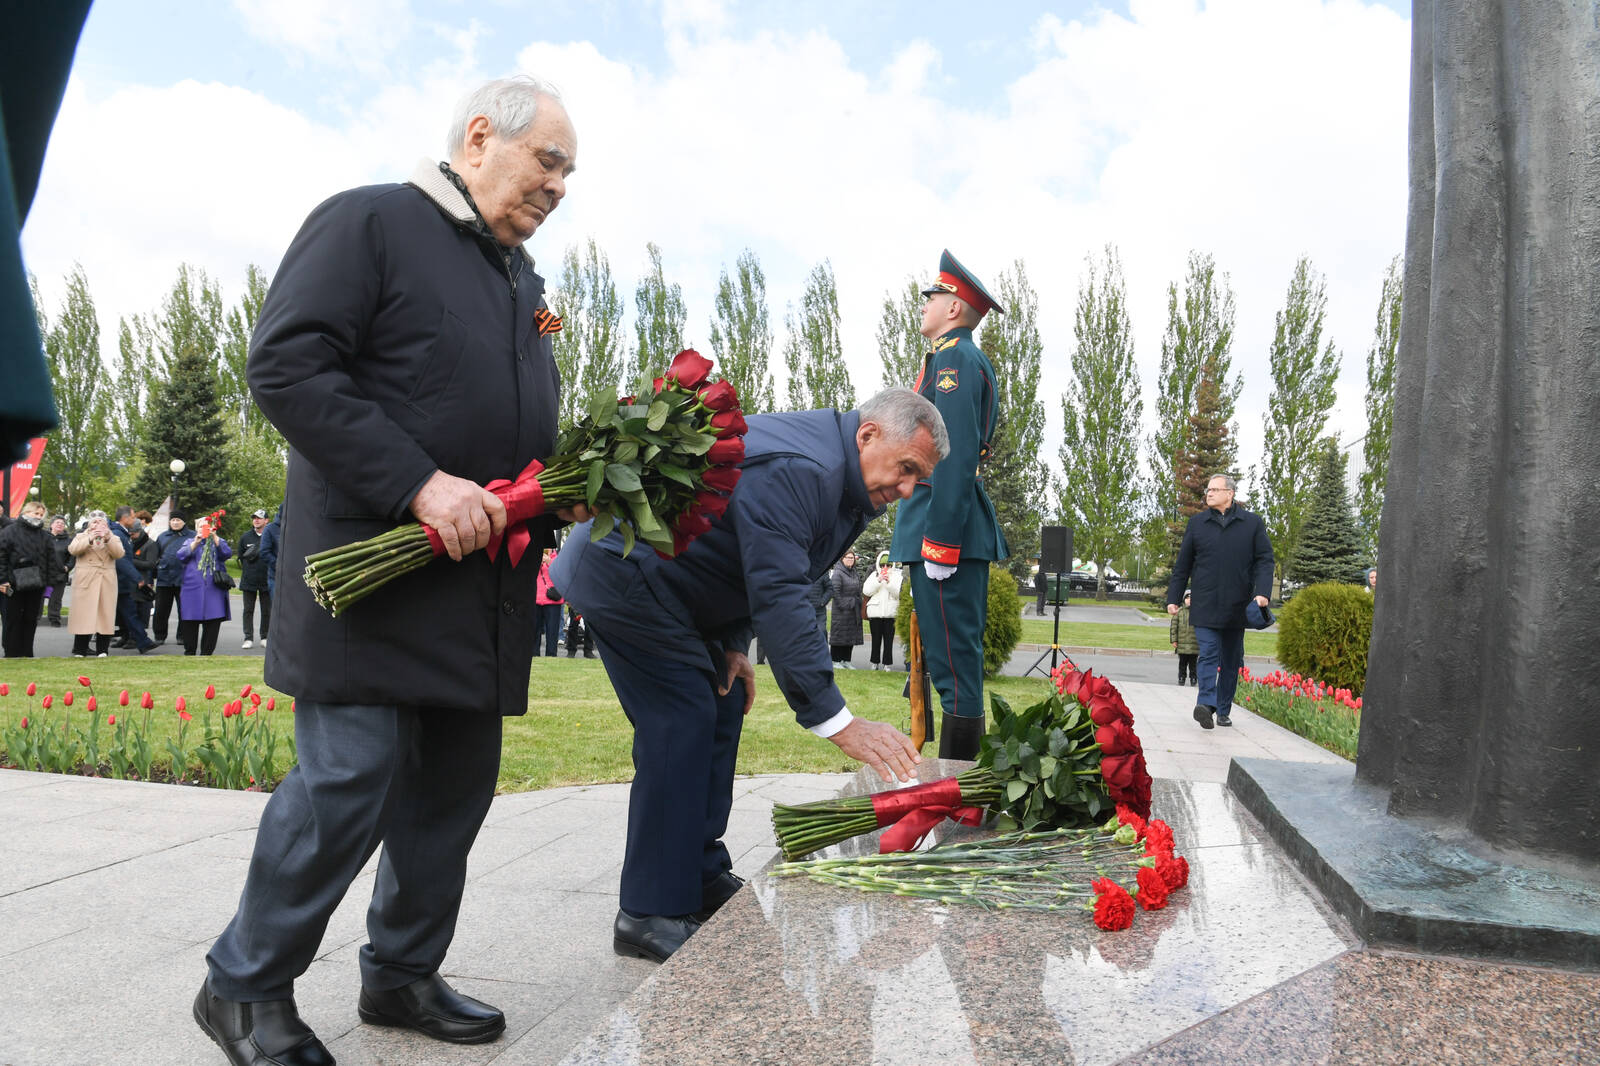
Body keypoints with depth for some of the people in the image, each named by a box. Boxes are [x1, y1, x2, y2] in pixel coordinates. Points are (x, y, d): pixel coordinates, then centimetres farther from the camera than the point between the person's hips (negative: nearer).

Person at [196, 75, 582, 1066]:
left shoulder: (521, 277, 21)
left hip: (485, 581, 8)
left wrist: (566, 490, 5)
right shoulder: (369, 221, -3)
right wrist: (420, 482, -21)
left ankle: (403, 975, 27)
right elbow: (284, 365, -13)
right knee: (350, 778, -7)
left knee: (455, 785, 10)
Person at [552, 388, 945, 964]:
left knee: (722, 704, 9)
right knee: (681, 722, -14)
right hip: (620, 568, -10)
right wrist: (837, 721, -35)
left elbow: (762, 573, 14)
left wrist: (734, 645, 1)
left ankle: (702, 875, 20)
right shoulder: (794, 470, -29)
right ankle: (650, 915, -6)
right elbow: (779, 598, -35)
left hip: (665, 581, 11)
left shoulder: (836, 478, 5)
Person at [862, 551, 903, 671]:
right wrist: (878, 581, -11)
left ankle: (887, 664, 6)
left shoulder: (897, 576, 7)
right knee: (876, 639, 5)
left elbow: (900, 593, -5)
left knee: (888, 640, 0)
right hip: (875, 612, 1)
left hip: (891, 613, -1)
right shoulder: (874, 575, 10)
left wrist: (889, 583, -15)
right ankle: (875, 663, 13)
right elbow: (866, 591, -2)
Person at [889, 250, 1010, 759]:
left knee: (955, 665, -7)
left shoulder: (954, 358, -8)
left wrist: (940, 542, -22)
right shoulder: (962, 358, 24)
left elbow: (956, 454, -19)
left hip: (946, 527, -11)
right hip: (964, 535, 11)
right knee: (960, 663, 14)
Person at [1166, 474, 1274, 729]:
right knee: (1208, 654, -12)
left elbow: (1264, 560, 4)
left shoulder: (1253, 523, 5)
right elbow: (1182, 564, 11)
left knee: (1231, 660, 9)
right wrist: (1173, 598, 8)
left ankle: (1224, 710, 17)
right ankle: (1206, 703, -22)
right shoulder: (1197, 523, 7)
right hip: (1205, 607, -1)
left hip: (1237, 607, 1)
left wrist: (1262, 592, -12)